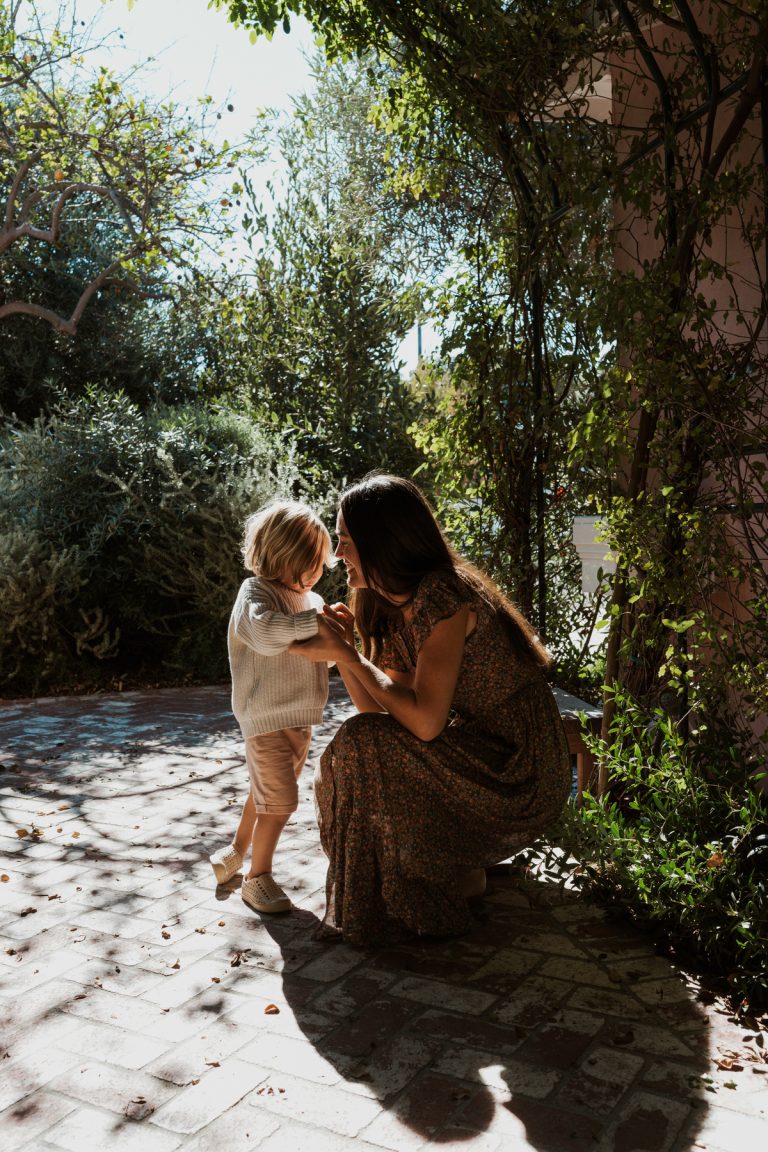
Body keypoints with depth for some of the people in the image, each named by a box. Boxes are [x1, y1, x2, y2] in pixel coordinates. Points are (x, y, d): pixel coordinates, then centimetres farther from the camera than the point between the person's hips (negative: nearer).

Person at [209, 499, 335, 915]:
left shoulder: (311, 600, 9)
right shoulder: (256, 592, -16)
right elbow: (266, 634, -37)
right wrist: (315, 622, -43)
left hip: (301, 717, 8)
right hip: (267, 718, -8)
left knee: (266, 791, 21)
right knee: (279, 799, -6)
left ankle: (238, 849, 41)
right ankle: (257, 878, 12)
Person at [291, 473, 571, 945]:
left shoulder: (441, 597, -21)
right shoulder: (392, 607, 6)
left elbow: (424, 722, -26)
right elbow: (382, 712, 3)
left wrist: (347, 654, -19)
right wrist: (341, 648, -9)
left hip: (522, 775, -9)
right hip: (486, 756, 9)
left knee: (362, 747, -19)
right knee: (362, 749, 11)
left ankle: (459, 876, -1)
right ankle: (463, 859, 19)